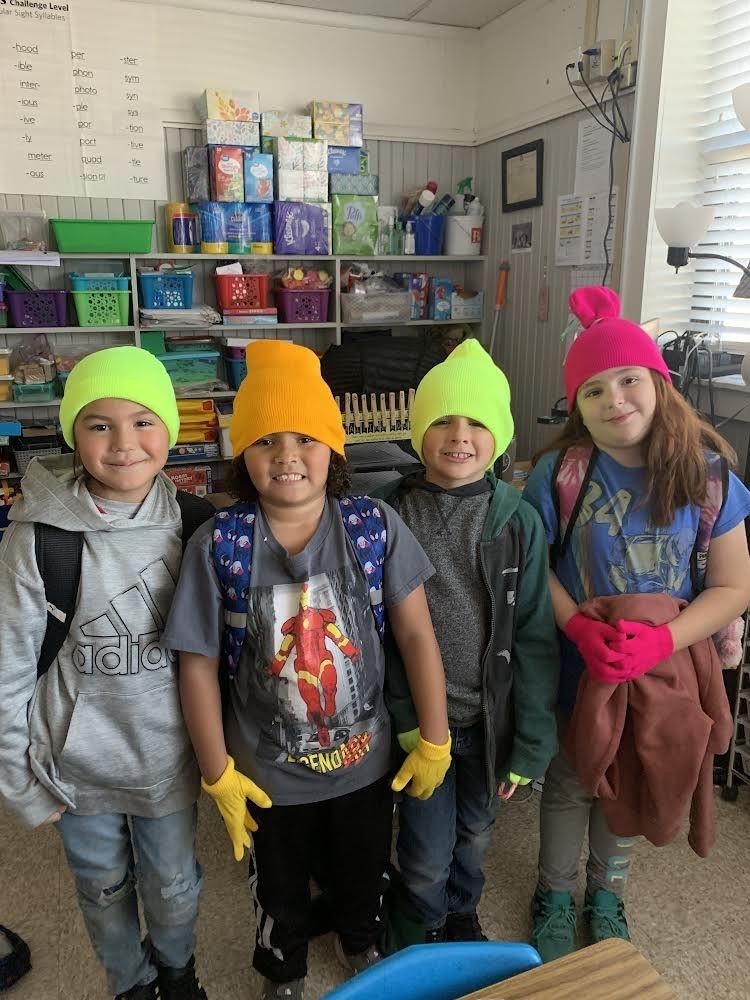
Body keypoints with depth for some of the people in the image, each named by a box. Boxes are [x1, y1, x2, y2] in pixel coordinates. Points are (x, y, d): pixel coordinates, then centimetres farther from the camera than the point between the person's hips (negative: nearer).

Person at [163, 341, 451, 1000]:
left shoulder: (376, 527, -17)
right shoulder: (219, 544, -19)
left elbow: (416, 633, -11)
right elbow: (199, 663, -12)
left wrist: (434, 741, -7)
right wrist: (218, 774, -7)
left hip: (365, 762, 1)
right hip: (268, 774, -1)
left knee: (364, 874, 29)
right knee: (280, 890, 26)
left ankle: (363, 945, 63)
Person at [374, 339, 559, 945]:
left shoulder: (519, 521, -10)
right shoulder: (390, 515, -11)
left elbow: (535, 637, -7)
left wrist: (532, 744, -6)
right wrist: (404, 714, -11)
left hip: (491, 714, 1)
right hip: (418, 714, -1)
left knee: (474, 834, 22)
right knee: (428, 852, 11)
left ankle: (463, 914, 55)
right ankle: (428, 925, 46)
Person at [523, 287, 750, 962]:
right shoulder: (560, 471, -16)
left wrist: (662, 641, -23)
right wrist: (578, 628, -25)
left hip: (663, 668, 1)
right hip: (577, 666, -1)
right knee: (569, 782, 19)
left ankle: (606, 893, 49)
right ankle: (556, 894, 46)